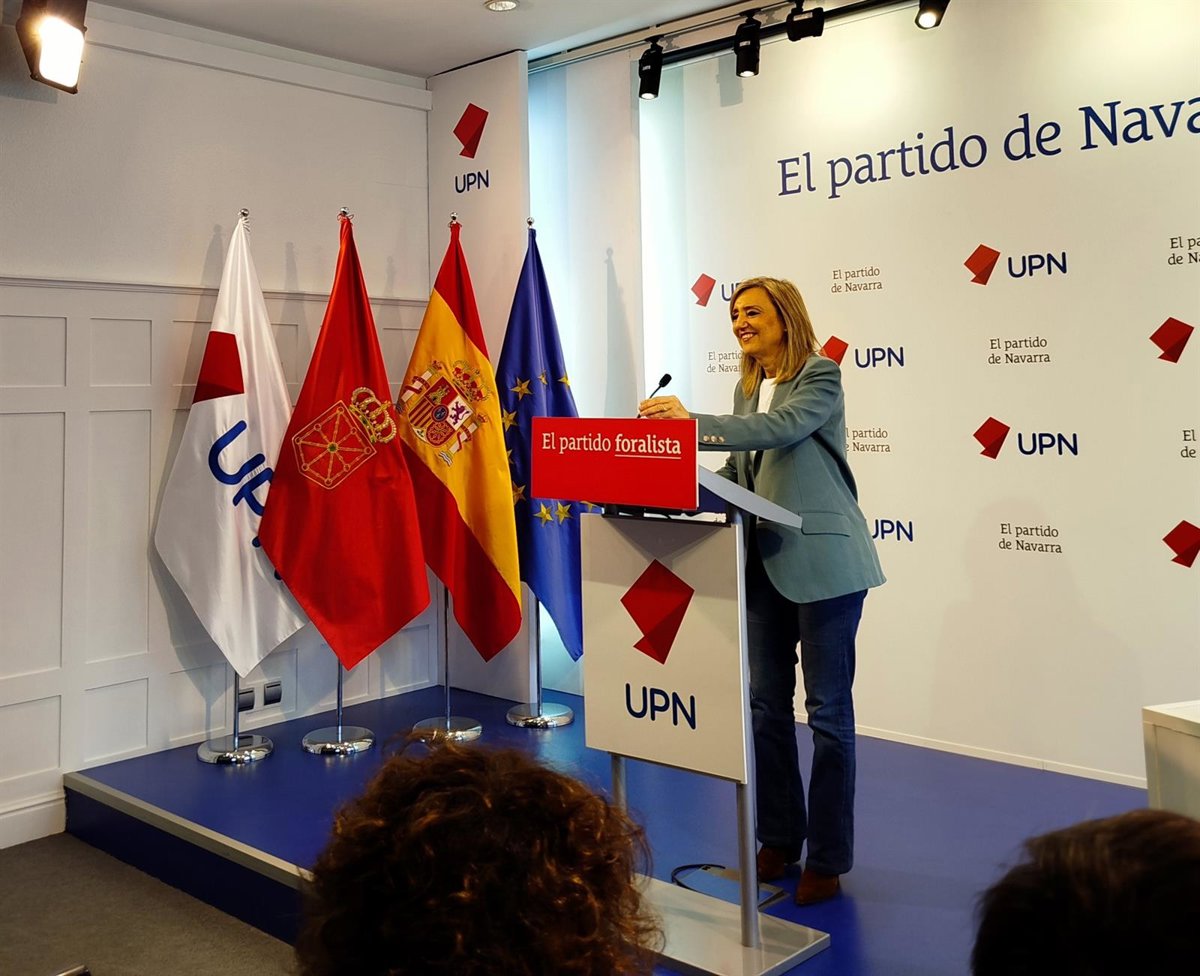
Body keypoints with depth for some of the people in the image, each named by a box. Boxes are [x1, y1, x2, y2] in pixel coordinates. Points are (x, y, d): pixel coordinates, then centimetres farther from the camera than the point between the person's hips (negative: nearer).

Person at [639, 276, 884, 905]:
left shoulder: (820, 376, -8)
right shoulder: (747, 388, 15)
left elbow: (782, 428, -26)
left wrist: (694, 422, -33)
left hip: (822, 562, -8)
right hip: (764, 563, 8)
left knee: (828, 710, 1)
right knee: (767, 704, 13)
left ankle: (828, 858, 12)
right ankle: (779, 838, 27)